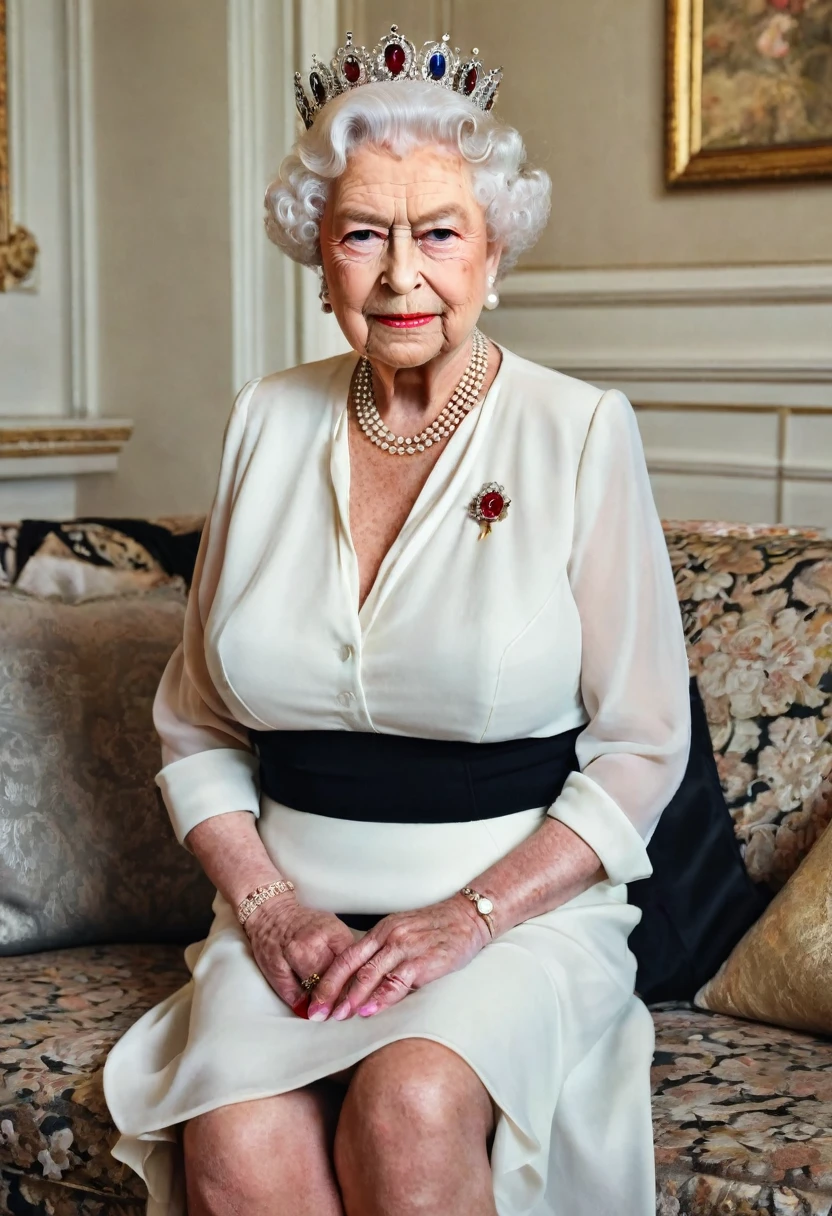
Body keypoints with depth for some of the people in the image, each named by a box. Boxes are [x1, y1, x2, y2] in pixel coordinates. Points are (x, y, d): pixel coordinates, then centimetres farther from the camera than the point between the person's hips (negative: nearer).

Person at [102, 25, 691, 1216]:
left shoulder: (581, 432, -2)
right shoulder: (269, 422, 8)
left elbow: (639, 752, -2)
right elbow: (195, 728, 12)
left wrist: (469, 916, -13)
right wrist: (269, 907, -4)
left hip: (524, 906, -2)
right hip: (296, 908, 2)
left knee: (411, 1107, -34)